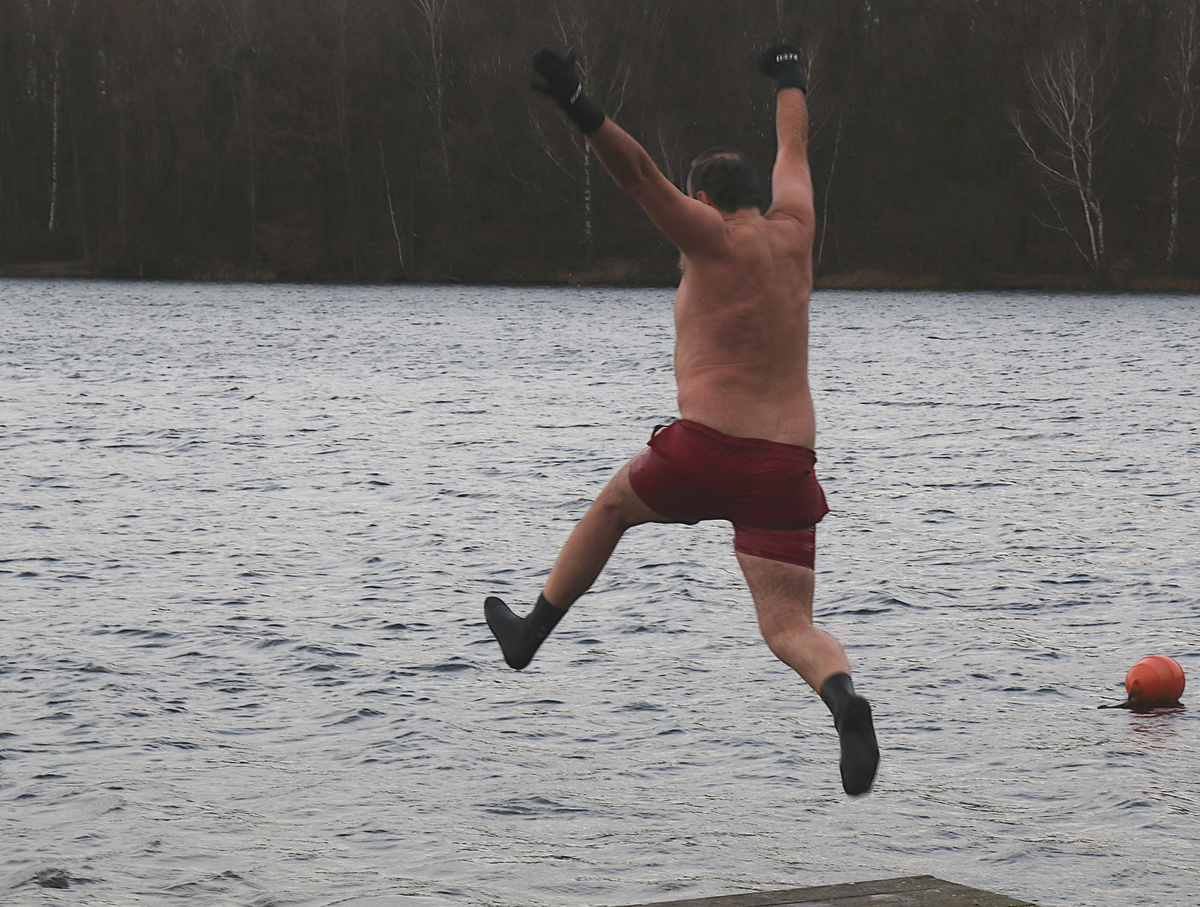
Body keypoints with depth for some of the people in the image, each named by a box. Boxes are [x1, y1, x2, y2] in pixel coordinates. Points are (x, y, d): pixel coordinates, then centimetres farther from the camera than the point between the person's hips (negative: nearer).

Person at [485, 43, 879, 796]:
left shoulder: (712, 238, 0)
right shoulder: (794, 230, 14)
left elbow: (640, 173, -16)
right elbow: (794, 149, 33)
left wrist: (581, 111, -26)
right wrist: (791, 81, 51)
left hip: (706, 450, -3)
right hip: (788, 462, 4)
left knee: (613, 507, 28)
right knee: (791, 628, -1)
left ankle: (530, 635, 40)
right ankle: (843, 698, -34)